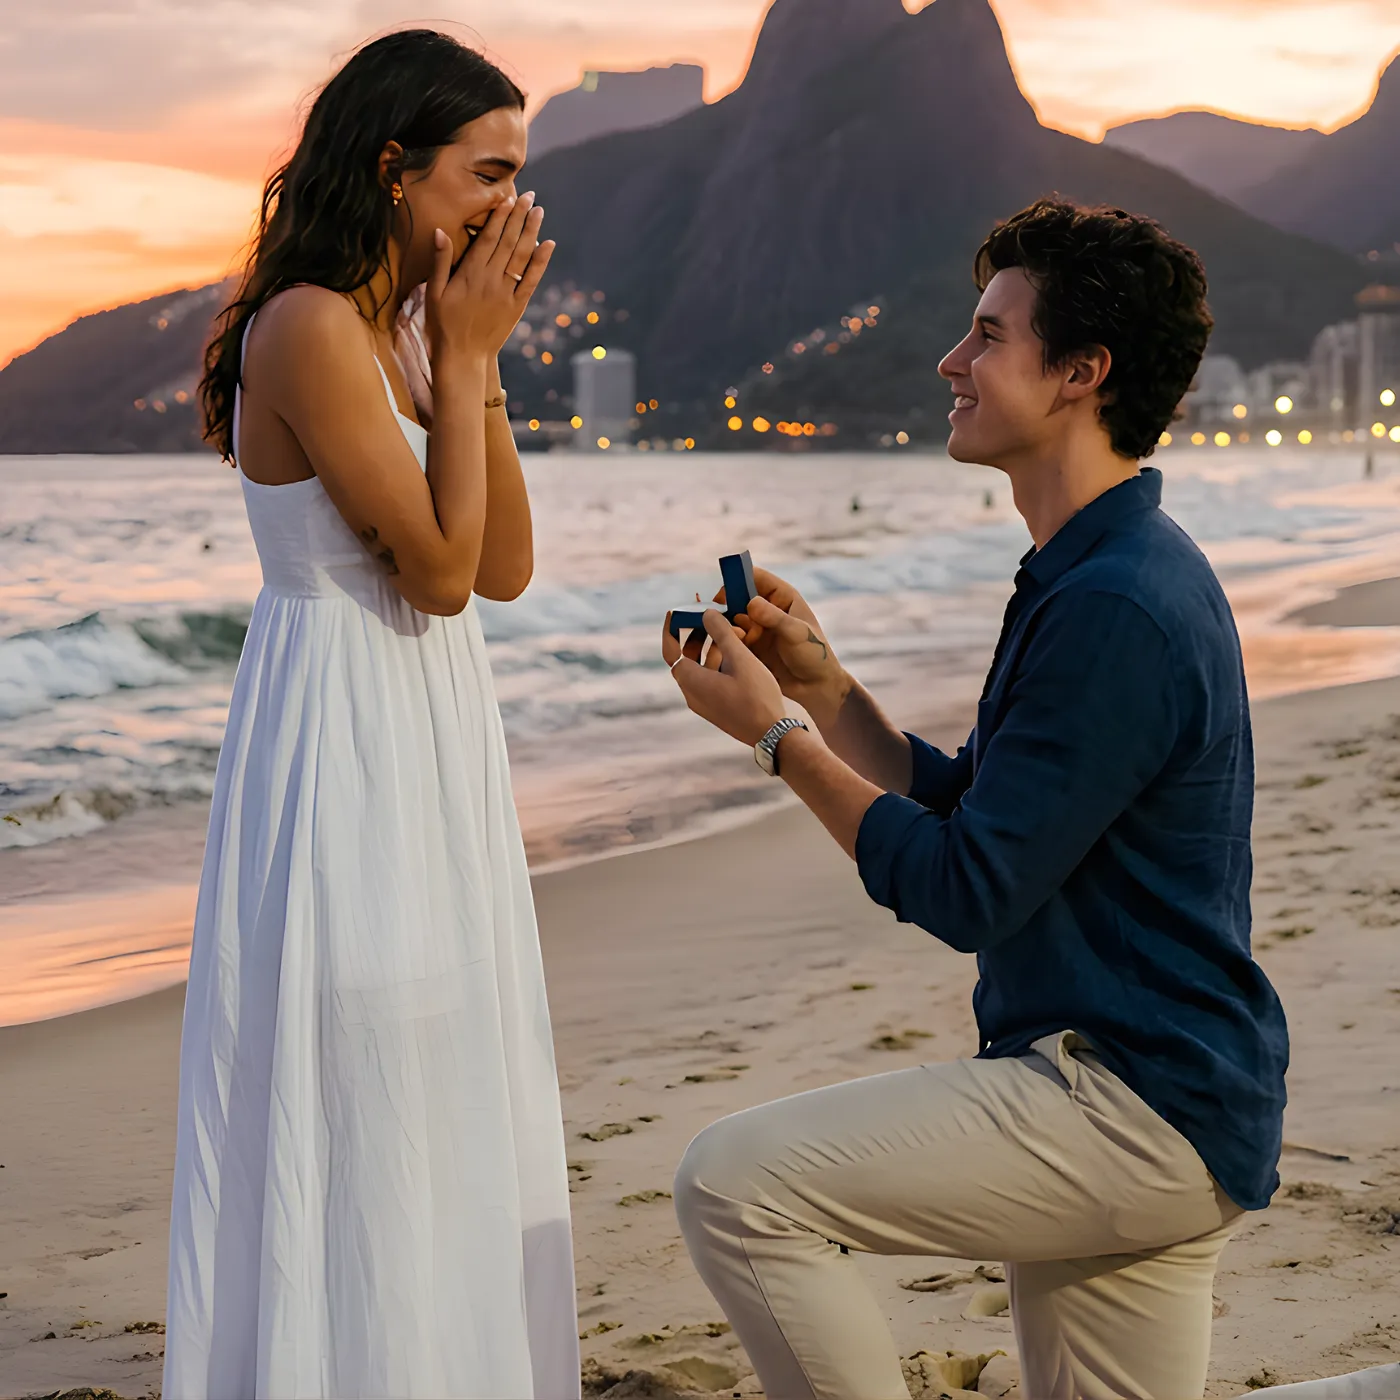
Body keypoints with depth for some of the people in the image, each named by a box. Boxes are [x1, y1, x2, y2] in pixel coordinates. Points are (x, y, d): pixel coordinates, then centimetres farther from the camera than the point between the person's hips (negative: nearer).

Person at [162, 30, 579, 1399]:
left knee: (440, 1121, 16)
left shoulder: (387, 333, 12)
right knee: (357, 1118, -1)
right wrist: (469, 355, -12)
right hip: (347, 748, -10)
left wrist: (475, 358, 1)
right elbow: (439, 568, -19)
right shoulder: (309, 325, -16)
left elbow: (506, 568, 7)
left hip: (423, 748, 10)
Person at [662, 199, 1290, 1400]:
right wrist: (824, 689, 7)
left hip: (1134, 1111, -11)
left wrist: (778, 737, -10)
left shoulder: (1117, 609, -19)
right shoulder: (1087, 579, 15)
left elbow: (965, 895, -19)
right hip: (1157, 1111, 11)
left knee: (738, 1184, -18)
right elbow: (964, 812, 19)